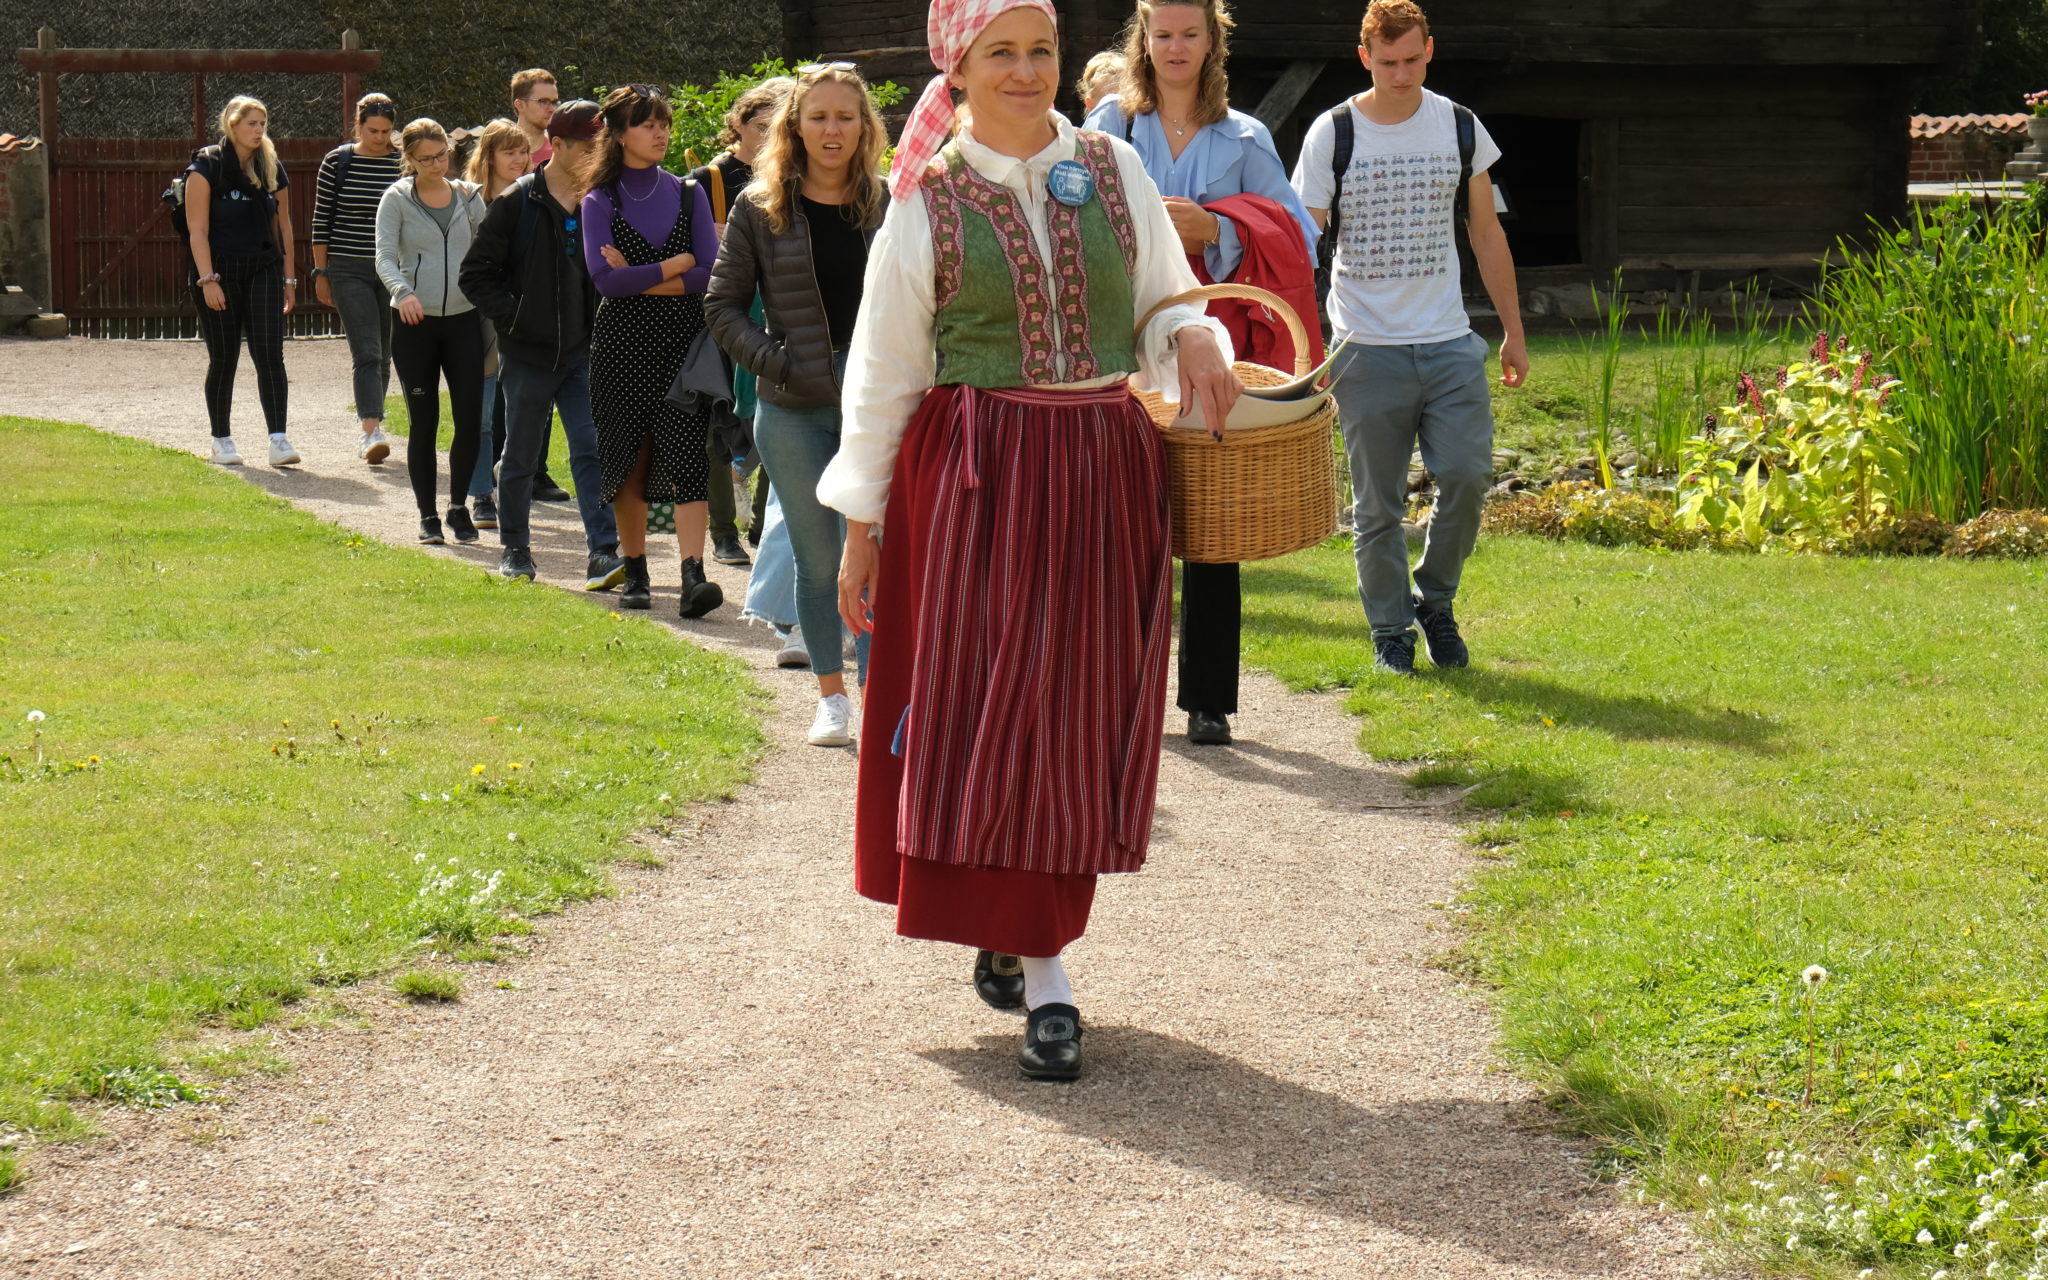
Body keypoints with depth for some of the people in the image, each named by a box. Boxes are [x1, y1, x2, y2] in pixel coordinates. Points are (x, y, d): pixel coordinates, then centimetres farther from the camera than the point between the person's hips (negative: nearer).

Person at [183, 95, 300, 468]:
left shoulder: (271, 169, 8)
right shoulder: (206, 167, -6)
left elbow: (283, 226, 13)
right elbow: (198, 230, -10)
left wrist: (288, 279, 11)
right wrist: (207, 279, -17)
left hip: (263, 270, 3)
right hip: (219, 272, -3)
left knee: (270, 355, -8)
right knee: (223, 360, 4)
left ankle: (278, 440, -12)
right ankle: (221, 441, 16)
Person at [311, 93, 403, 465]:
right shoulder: (336, 162, -1)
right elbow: (322, 220, 3)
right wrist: (321, 273, 2)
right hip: (349, 270, -3)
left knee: (384, 353, 9)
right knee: (367, 352, -13)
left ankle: (369, 418, 25)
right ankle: (372, 431, -21)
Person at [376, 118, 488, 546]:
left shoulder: (467, 196, 8)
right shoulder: (397, 199, 0)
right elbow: (385, 257, -11)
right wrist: (402, 291, -26)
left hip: (463, 319, 2)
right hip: (414, 323, -2)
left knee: (470, 419, -3)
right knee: (423, 423, 2)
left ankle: (459, 507, 14)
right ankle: (427, 515, 11)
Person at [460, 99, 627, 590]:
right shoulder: (517, 203, -6)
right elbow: (477, 274, -4)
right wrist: (514, 318, -12)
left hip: (582, 352, 2)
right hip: (528, 354, -2)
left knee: (592, 451, -9)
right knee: (521, 458, 9)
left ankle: (603, 554, -14)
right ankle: (515, 551, 23)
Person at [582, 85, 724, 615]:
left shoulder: (688, 194, 8)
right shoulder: (600, 202, 3)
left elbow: (710, 274, -2)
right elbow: (605, 277, -12)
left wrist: (639, 281, -9)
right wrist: (677, 264, -9)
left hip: (682, 339, 0)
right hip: (621, 343, 0)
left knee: (686, 454, -12)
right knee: (628, 459, 5)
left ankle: (693, 575, -21)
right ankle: (634, 572, 17)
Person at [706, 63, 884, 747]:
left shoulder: (889, 204, 5)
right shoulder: (760, 209, 2)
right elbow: (722, 306, 3)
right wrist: (777, 363, -8)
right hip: (794, 409, 0)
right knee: (817, 559, 7)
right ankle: (831, 696, 19)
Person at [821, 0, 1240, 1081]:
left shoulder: (1114, 169, 7)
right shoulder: (927, 203, 1)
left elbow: (1167, 301, 16)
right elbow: (882, 373, 4)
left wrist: (1193, 340, -8)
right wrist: (862, 524, 3)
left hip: (1105, 476, 3)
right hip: (974, 481, -2)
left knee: (1077, 722, 4)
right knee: (984, 715, -5)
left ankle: (1016, 938, 18)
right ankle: (1040, 971, 3)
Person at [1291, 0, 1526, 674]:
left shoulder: (1459, 127, 5)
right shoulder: (1333, 133, -3)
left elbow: (1487, 236, 14)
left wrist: (1513, 333, 14)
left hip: (1450, 345, 2)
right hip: (1367, 349, -2)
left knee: (1467, 477, -8)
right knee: (1377, 504, 3)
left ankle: (1434, 599, 16)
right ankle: (1390, 630, 18)